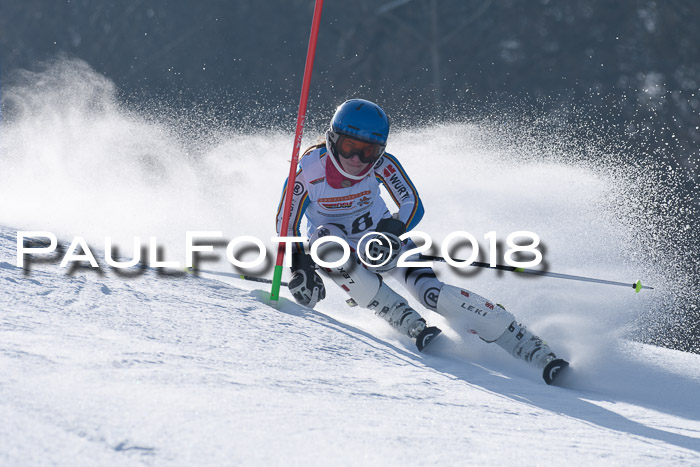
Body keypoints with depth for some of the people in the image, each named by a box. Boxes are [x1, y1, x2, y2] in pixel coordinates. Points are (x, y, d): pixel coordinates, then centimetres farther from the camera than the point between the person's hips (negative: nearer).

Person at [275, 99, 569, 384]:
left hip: (379, 235, -1)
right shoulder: (309, 170, -24)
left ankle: (538, 353, -23)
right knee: (325, 237, -36)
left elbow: (412, 205, -14)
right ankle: (409, 324, -33)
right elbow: (286, 224, -14)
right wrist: (300, 267, -25)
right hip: (332, 249, 1)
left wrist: (391, 232, -33)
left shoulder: (380, 165, -22)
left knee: (431, 292, -23)